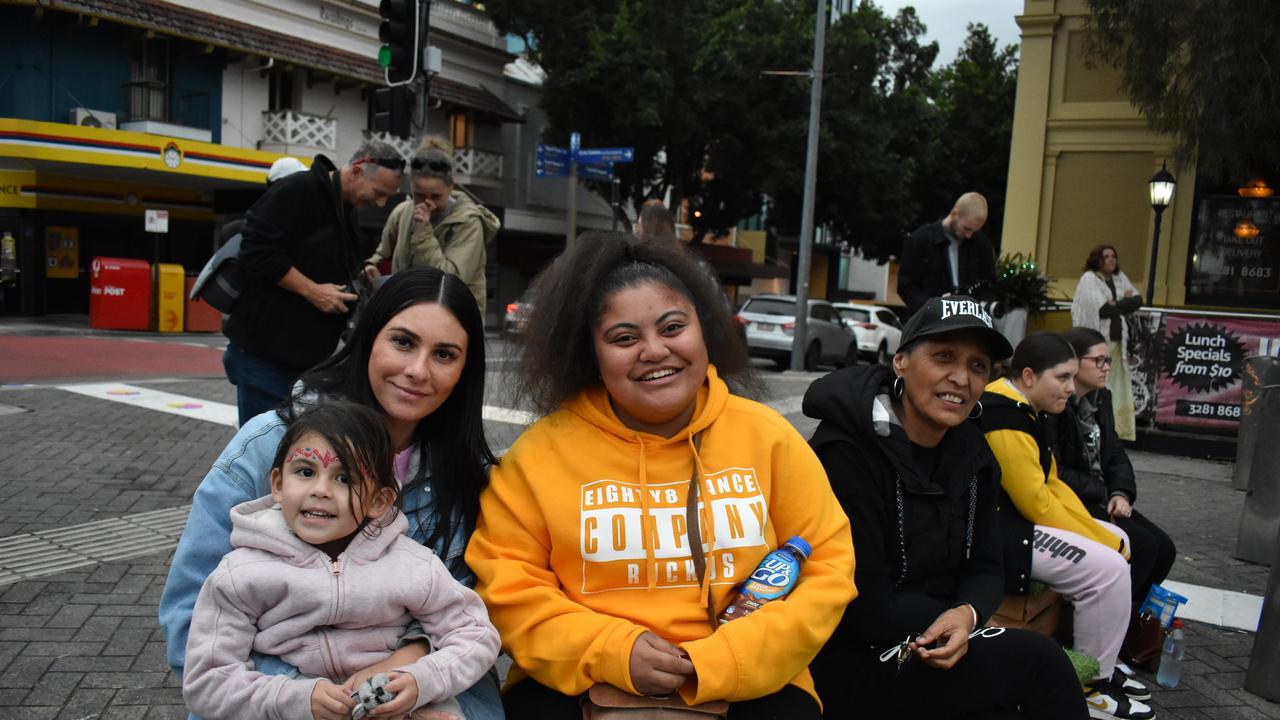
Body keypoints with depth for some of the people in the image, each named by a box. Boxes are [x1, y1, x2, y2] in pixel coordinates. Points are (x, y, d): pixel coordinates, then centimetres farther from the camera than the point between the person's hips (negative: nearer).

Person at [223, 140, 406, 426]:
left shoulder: (349, 212, 13)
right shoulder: (299, 190, -14)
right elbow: (259, 251, -21)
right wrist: (313, 291, -20)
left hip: (307, 352, 9)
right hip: (264, 349, -9)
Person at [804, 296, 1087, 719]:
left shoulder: (972, 454, 2)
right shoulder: (847, 452, -21)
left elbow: (984, 569, 5)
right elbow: (866, 608, -20)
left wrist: (967, 615, -16)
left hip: (928, 647, 7)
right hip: (844, 664, -7)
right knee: (1037, 660, -13)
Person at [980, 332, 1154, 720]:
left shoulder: (1020, 409, 12)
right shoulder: (1004, 418, -22)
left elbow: (1051, 484, 13)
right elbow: (1037, 504, -21)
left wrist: (1104, 537, 3)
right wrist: (1099, 543, -9)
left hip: (1017, 517, 12)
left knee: (1119, 543, 15)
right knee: (1108, 569, -18)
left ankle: (1100, 660, 22)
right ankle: (1091, 685, 0)